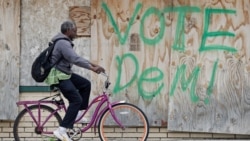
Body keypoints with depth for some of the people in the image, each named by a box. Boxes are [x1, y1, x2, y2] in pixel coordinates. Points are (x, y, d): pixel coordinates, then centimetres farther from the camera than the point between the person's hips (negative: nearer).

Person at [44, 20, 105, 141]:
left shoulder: (65, 42, 14)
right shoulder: (63, 43, -20)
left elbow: (76, 57, 18)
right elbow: (75, 59, -29)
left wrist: (91, 64, 11)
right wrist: (92, 68, -28)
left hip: (64, 73, 10)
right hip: (58, 76, -10)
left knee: (85, 84, 11)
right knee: (76, 100, -15)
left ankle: (79, 113, 15)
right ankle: (62, 130, -18)